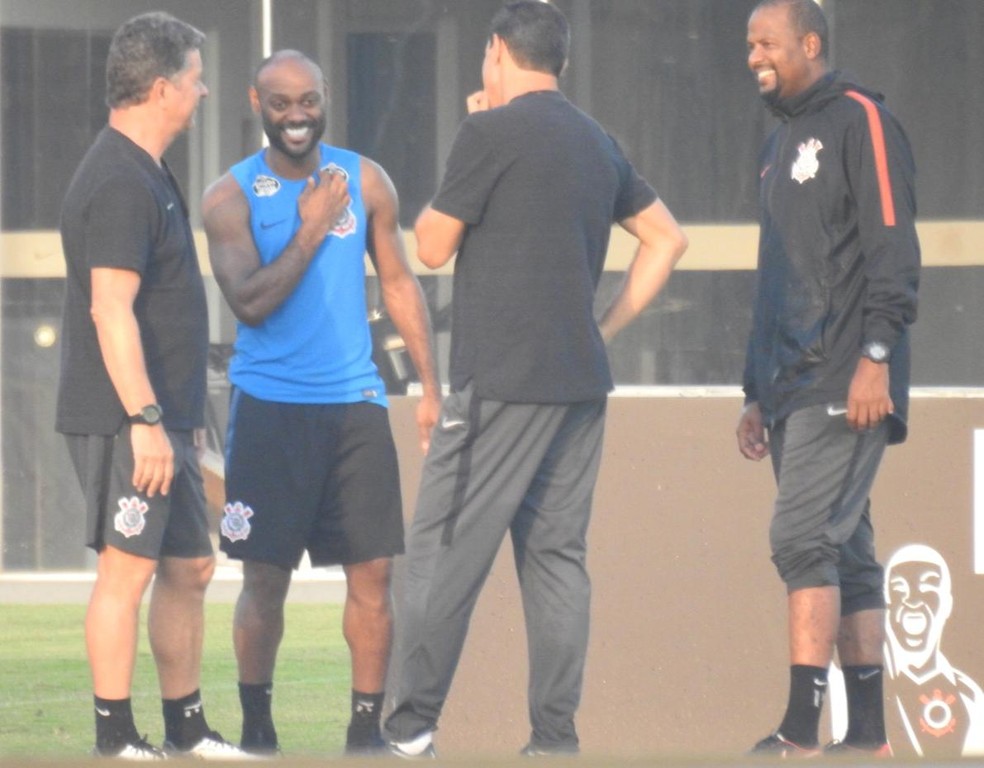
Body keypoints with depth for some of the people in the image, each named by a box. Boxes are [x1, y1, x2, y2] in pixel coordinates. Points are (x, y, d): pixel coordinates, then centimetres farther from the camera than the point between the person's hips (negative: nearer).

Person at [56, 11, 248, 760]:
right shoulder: (120, 184, -16)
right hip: (128, 419, -11)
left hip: (162, 417, 11)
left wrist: (186, 415, 25)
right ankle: (115, 738, -5)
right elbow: (111, 311, -22)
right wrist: (146, 419, -25)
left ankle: (185, 728, 20)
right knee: (127, 568, -8)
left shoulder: (147, 177, 18)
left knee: (190, 565, 13)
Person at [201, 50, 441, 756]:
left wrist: (431, 387, 6)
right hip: (270, 406, -2)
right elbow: (250, 301, -12)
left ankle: (367, 726, 8)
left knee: (372, 572, -1)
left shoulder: (365, 181, 6)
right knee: (266, 578, 0)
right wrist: (310, 229, -13)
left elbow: (399, 284, 11)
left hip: (356, 404, 3)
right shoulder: (232, 196, -3)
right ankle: (257, 726, 12)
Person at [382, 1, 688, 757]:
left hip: (501, 381, -7)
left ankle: (412, 726, -6)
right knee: (557, 553, 8)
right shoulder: (598, 143, 14)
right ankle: (556, 735, 4)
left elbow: (433, 246, 0)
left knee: (445, 548, -3)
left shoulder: (491, 133, -8)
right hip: (581, 382, 7)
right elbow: (667, 238, 21)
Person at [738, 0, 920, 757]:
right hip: (793, 387, 9)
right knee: (845, 553, 8)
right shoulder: (780, 146, 22)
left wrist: (877, 355, -21)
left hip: (846, 385, -9)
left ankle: (801, 730, -21)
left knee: (805, 538, -17)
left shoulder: (860, 120, -4)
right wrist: (756, 393, 22)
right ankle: (867, 732, 9)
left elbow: (892, 247, -13)